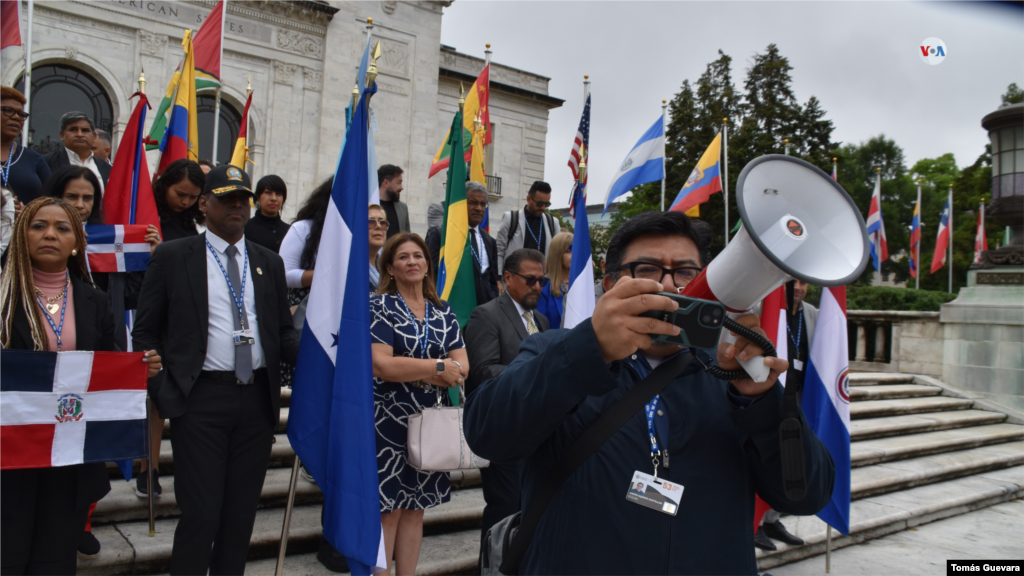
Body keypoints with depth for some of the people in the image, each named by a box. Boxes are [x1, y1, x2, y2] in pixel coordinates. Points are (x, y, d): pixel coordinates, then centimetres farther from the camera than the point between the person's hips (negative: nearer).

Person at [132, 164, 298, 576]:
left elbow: (283, 334, 12)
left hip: (257, 401, 4)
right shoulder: (173, 257, 3)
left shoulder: (269, 263, 12)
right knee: (201, 514, -2)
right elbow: (145, 333, 4)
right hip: (201, 399, -3)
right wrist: (156, 382, -9)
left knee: (241, 514, 12)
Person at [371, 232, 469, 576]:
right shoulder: (379, 307, -4)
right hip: (388, 422, -4)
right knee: (387, 509, -1)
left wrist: (409, 371, -15)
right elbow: (381, 365, -18)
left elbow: (462, 367, -2)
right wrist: (438, 367, -12)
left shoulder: (443, 313, 9)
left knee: (415, 508, 11)